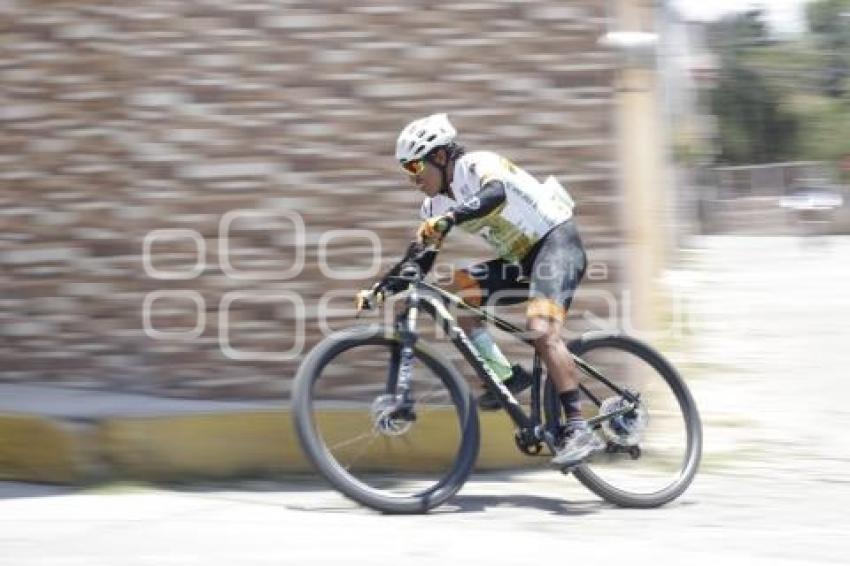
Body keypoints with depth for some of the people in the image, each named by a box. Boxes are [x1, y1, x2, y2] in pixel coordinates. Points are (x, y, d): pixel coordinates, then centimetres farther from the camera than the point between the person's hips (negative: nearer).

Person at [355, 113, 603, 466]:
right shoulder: (435, 207, 7)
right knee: (453, 290, -7)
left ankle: (579, 430, -31)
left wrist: (449, 219, -55)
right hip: (524, 259, 8)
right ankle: (506, 375, -5)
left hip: (557, 242, -8)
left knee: (541, 329, -28)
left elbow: (496, 193, -41)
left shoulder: (478, 165, -17)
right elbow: (420, 263, 9)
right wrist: (381, 288, -7)